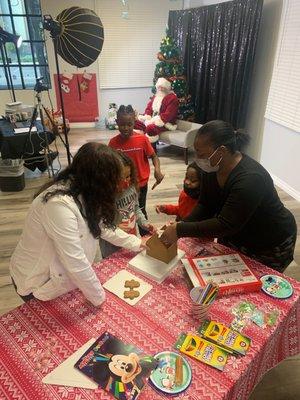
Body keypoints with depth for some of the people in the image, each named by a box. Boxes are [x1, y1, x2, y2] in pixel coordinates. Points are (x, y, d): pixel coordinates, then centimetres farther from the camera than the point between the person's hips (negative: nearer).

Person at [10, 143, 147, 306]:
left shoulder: (81, 192, -8)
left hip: (56, 272, 8)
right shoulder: (60, 204, -38)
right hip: (37, 282, -8)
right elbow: (76, 263, -35)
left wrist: (137, 243, 8)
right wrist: (99, 297, -21)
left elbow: (101, 226, 5)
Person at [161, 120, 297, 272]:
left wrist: (181, 231, -38)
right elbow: (205, 206, -7)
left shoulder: (250, 179, -36)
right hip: (234, 238, 7)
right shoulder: (212, 168, -13)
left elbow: (226, 225, -38)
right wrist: (181, 225, -22)